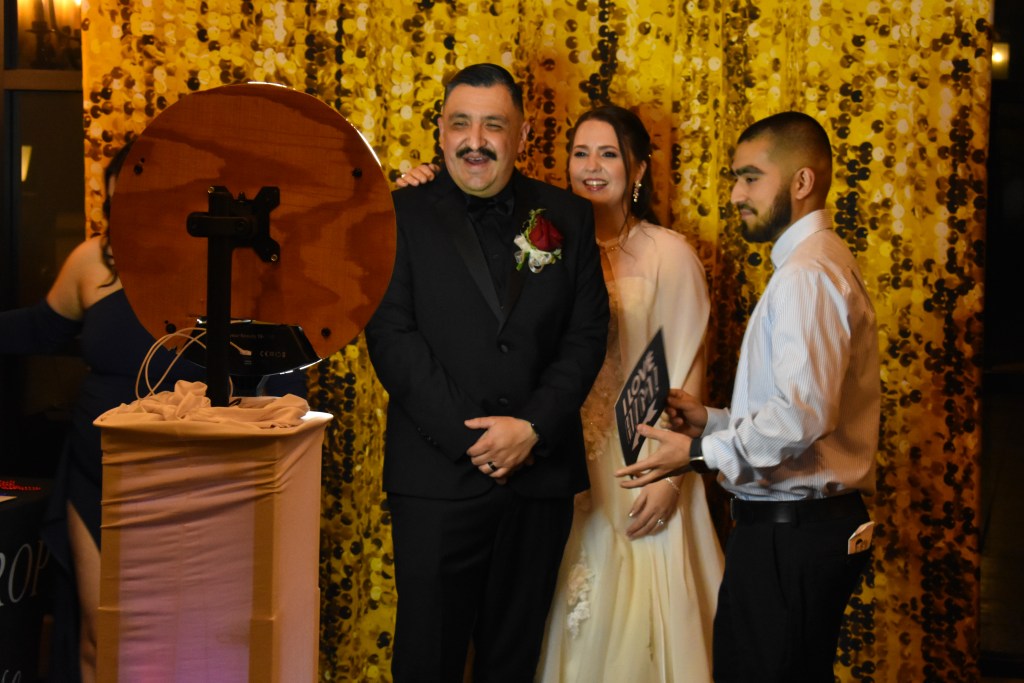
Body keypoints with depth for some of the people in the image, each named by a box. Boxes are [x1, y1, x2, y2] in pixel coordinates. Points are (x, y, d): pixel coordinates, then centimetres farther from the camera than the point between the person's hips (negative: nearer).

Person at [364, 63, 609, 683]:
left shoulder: (568, 218, 8)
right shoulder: (403, 215, 1)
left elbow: (588, 334, 3)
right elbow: (391, 335, -7)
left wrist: (532, 428, -11)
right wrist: (467, 436, -14)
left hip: (541, 474, 3)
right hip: (437, 475, -2)